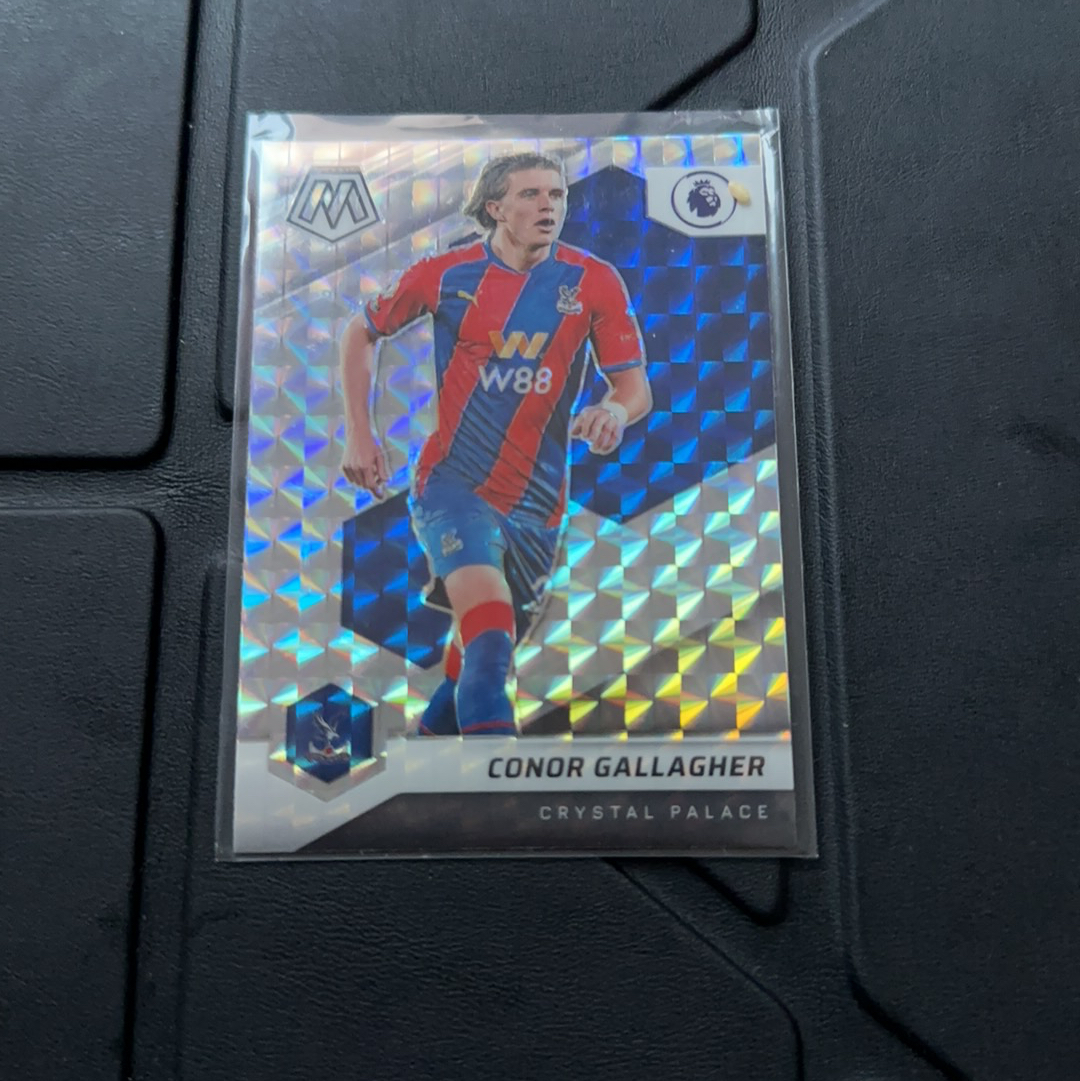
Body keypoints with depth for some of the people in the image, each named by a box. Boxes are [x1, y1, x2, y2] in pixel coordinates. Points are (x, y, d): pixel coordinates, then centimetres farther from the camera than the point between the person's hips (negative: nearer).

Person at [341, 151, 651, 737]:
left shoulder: (595, 281, -3)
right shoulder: (445, 273, -3)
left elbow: (635, 386, -3)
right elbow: (361, 333, 11)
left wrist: (615, 410, -27)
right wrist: (358, 434, 3)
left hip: (537, 500, 3)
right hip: (452, 480, -2)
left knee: (485, 650, 16)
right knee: (489, 624, -29)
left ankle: (433, 731, 42)